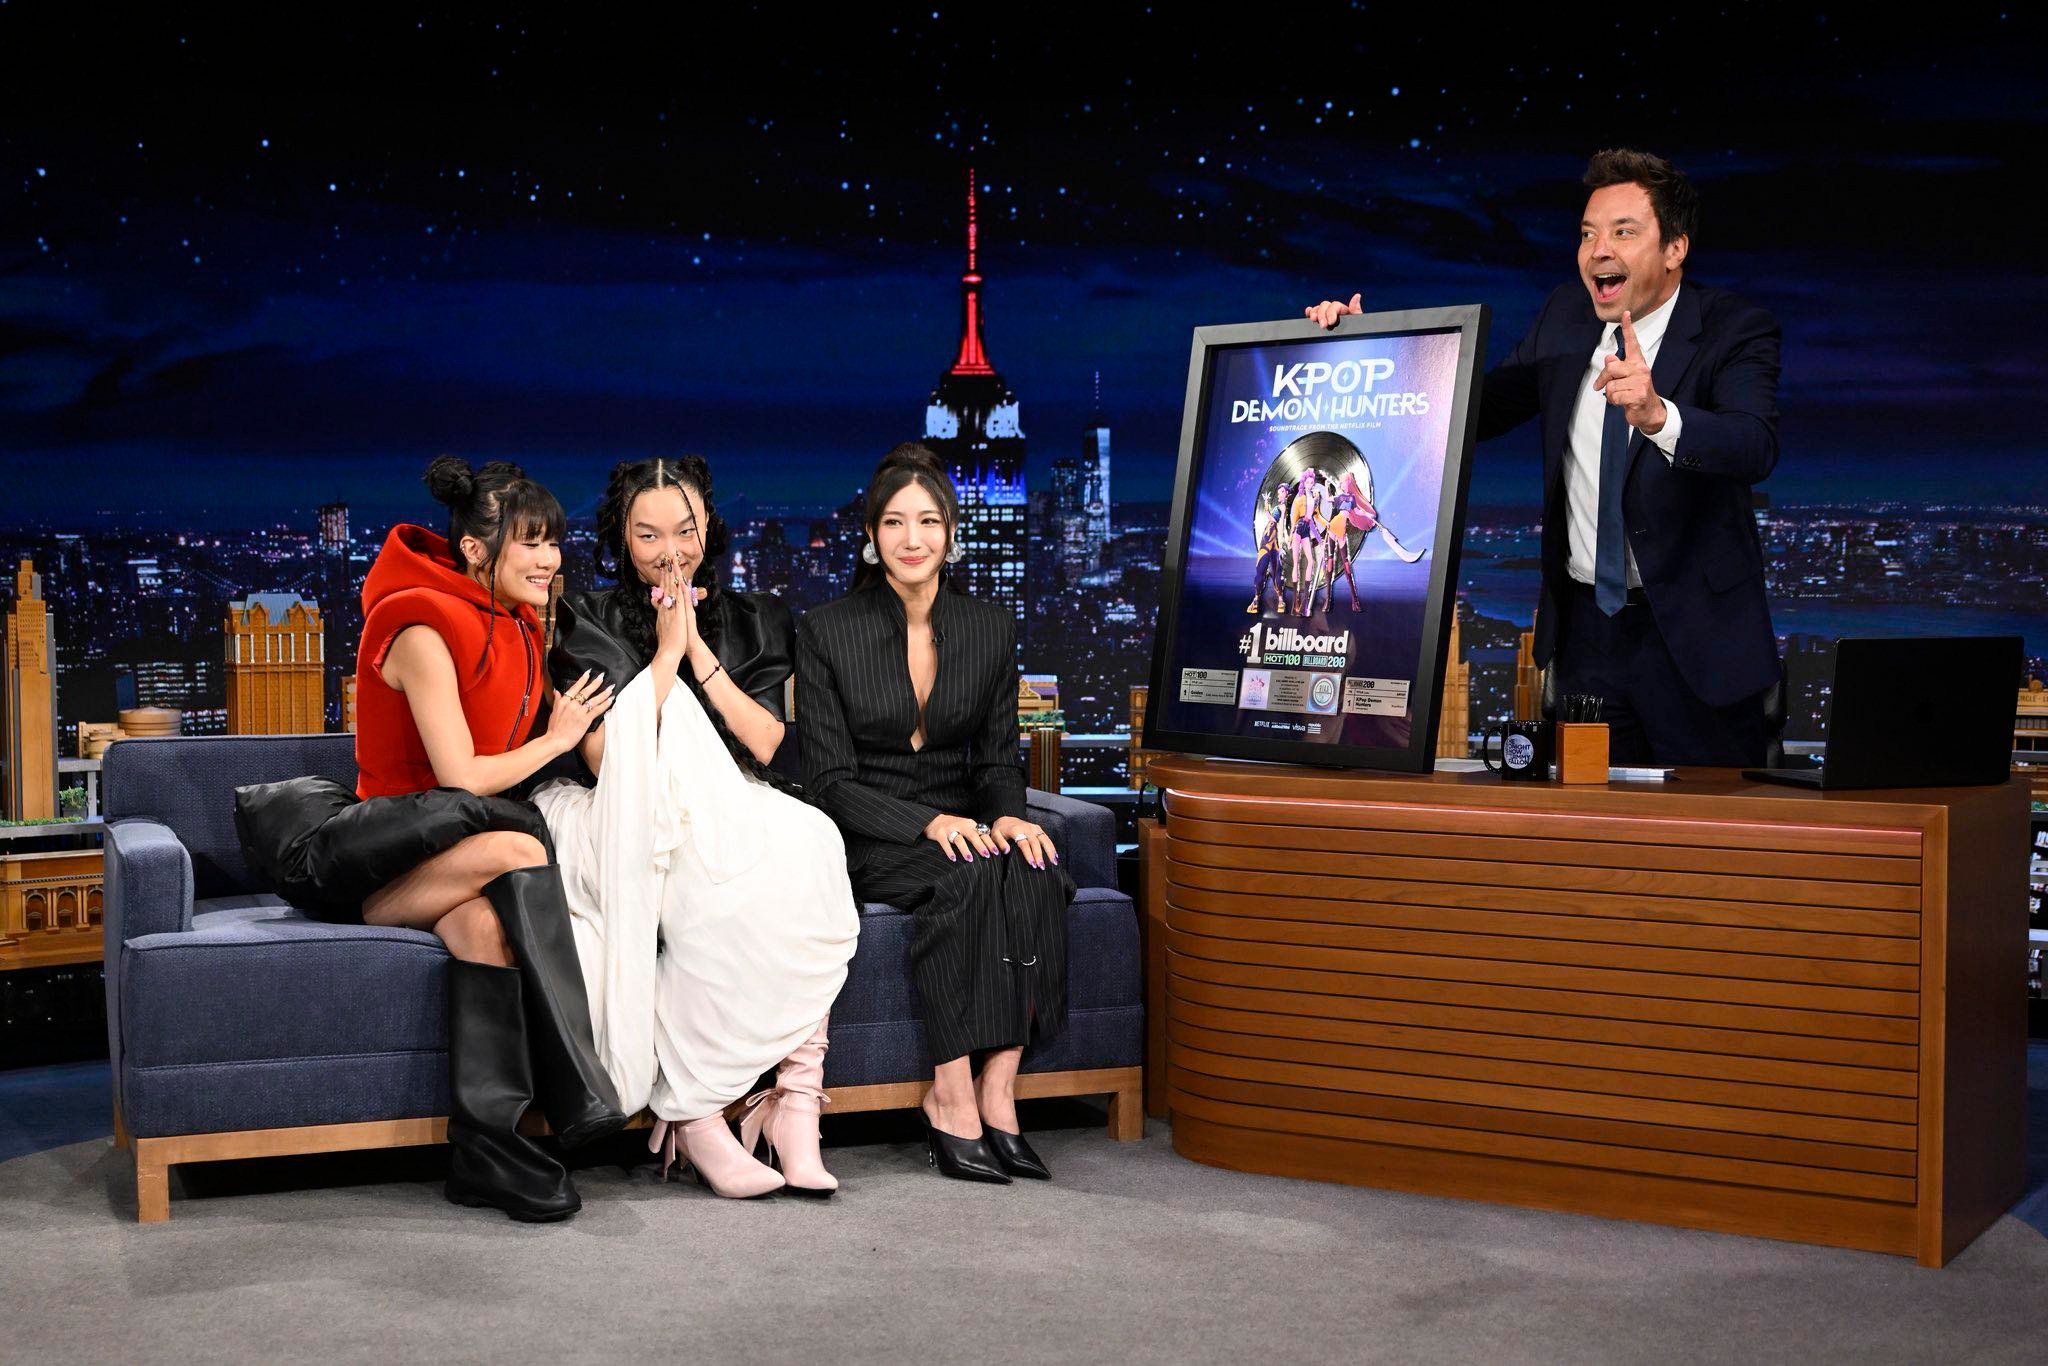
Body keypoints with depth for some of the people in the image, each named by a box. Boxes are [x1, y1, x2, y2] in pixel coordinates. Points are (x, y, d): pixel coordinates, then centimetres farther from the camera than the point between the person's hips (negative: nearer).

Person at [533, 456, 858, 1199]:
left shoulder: (751, 621, 15)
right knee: (732, 882, -36)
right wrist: (665, 652, -6)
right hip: (632, 825, -2)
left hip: (734, 818, 3)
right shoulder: (588, 620, 7)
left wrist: (697, 648, -3)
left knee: (807, 842, -33)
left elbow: (767, 745, 1)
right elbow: (605, 756, -6)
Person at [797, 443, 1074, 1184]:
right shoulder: (829, 633, -3)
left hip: (964, 825, 4)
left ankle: (997, 1090, -29)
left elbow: (998, 760, 10)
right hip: (869, 840, -3)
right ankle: (952, 1099, -30)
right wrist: (929, 824, -22)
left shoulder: (992, 629, 7)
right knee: (965, 878, -34)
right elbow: (830, 781, -7)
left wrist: (1006, 816, -14)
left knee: (1034, 875, -30)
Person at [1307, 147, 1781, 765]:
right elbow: (1477, 410, 7)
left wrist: (1658, 416, -48)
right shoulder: (1565, 313, 4)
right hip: (1585, 625, 4)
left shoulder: (1735, 328, -11)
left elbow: (1756, 446, -29)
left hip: (1695, 637, -4)